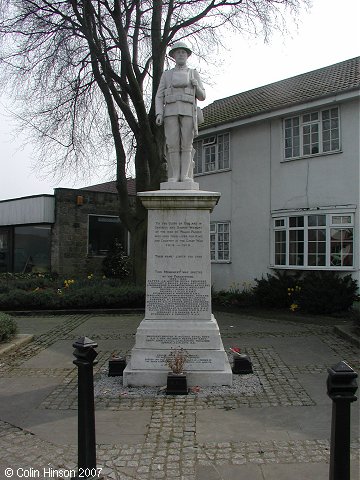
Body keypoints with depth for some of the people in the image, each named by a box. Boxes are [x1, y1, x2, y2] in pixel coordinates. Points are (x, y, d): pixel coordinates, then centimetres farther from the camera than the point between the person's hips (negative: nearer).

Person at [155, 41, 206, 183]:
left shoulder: (194, 74, 16)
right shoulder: (166, 74, 17)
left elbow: (202, 96, 12)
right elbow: (159, 97, 10)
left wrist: (196, 86, -9)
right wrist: (159, 114, -6)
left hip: (188, 111, 0)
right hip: (171, 111, 1)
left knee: (186, 145, -9)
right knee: (173, 145, -8)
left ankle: (186, 176, -11)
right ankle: (174, 177, -7)